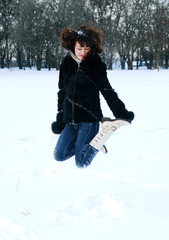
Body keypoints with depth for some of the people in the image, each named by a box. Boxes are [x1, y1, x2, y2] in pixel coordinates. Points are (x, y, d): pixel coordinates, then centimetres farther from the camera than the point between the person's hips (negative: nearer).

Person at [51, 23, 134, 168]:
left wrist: (121, 113, -12)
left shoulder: (96, 65, -5)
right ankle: (82, 142, 24)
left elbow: (107, 91, -4)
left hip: (89, 119, -5)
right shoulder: (67, 64, 7)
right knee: (59, 155, 0)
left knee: (82, 163, -9)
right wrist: (60, 119, 14)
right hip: (70, 121, 5)